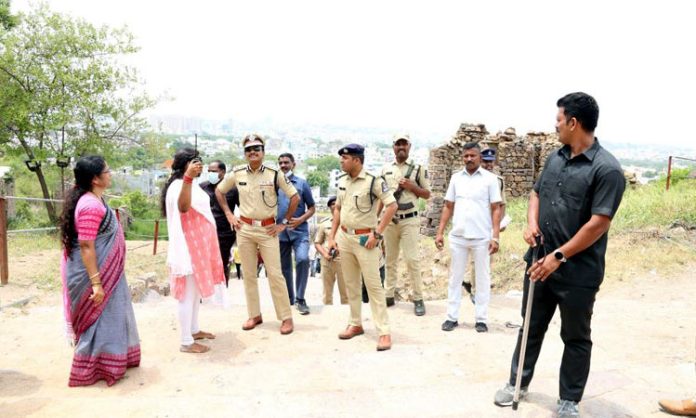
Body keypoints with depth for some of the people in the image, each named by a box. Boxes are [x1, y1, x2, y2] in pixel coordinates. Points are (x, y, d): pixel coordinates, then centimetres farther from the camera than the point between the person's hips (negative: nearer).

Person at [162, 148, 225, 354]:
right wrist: (188, 177, -47)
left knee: (197, 290, 18)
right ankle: (186, 342, 2)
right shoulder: (179, 185, -18)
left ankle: (194, 330, 31)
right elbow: (183, 207, -40)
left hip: (199, 244, 11)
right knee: (188, 293, -5)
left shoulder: (191, 184, 14)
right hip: (188, 246, -11)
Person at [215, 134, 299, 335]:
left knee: (275, 274, -3)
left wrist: (284, 222, -3)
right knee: (248, 274, 10)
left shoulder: (274, 174, -7)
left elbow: (295, 197, -2)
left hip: (268, 229, -3)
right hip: (244, 229, 3)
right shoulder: (236, 173, 1)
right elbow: (219, 191, 17)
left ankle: (286, 317, 6)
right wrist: (229, 214, 8)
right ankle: (255, 315, 23)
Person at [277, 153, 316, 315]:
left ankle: (300, 299, -9)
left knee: (303, 259, -22)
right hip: (280, 231, 3)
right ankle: (289, 298, 27)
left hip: (300, 230, -2)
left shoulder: (302, 183, 3)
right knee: (284, 266, 11)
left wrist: (301, 219, -12)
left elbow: (311, 207, 5)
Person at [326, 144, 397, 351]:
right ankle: (356, 324, 28)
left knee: (373, 285, -5)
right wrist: (332, 237, 11)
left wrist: (377, 233, -16)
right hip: (344, 237, 7)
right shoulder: (342, 181, 8)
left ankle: (384, 332, 1)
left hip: (365, 239, -7)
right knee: (351, 284, 15)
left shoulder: (373, 181, -13)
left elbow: (392, 205, -14)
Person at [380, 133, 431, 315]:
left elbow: (427, 194, 2)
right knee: (390, 259, 10)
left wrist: (412, 186, -13)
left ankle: (418, 299, 4)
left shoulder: (418, 168, 0)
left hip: (409, 220, -3)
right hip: (389, 220, 4)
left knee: (412, 259, -5)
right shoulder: (385, 169, 10)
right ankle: (389, 295, 18)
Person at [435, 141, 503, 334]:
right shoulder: (456, 177, 7)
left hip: (482, 237, -3)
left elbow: (496, 209, -3)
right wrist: (440, 232, 3)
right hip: (457, 237, 3)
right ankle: (452, 317, 17)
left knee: (482, 279, 7)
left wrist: (496, 237, -11)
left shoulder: (490, 178, -1)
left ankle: (481, 319, 16)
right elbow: (448, 207, 10)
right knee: (455, 277, 9)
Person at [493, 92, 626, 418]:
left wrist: (559, 256, -19)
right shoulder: (555, 158, 6)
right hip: (540, 261, 6)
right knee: (531, 327, 18)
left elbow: (599, 223, -20)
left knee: (576, 339, 12)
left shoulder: (607, 169, -16)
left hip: (578, 272, -6)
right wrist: (531, 222, -2)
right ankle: (518, 383, 35)